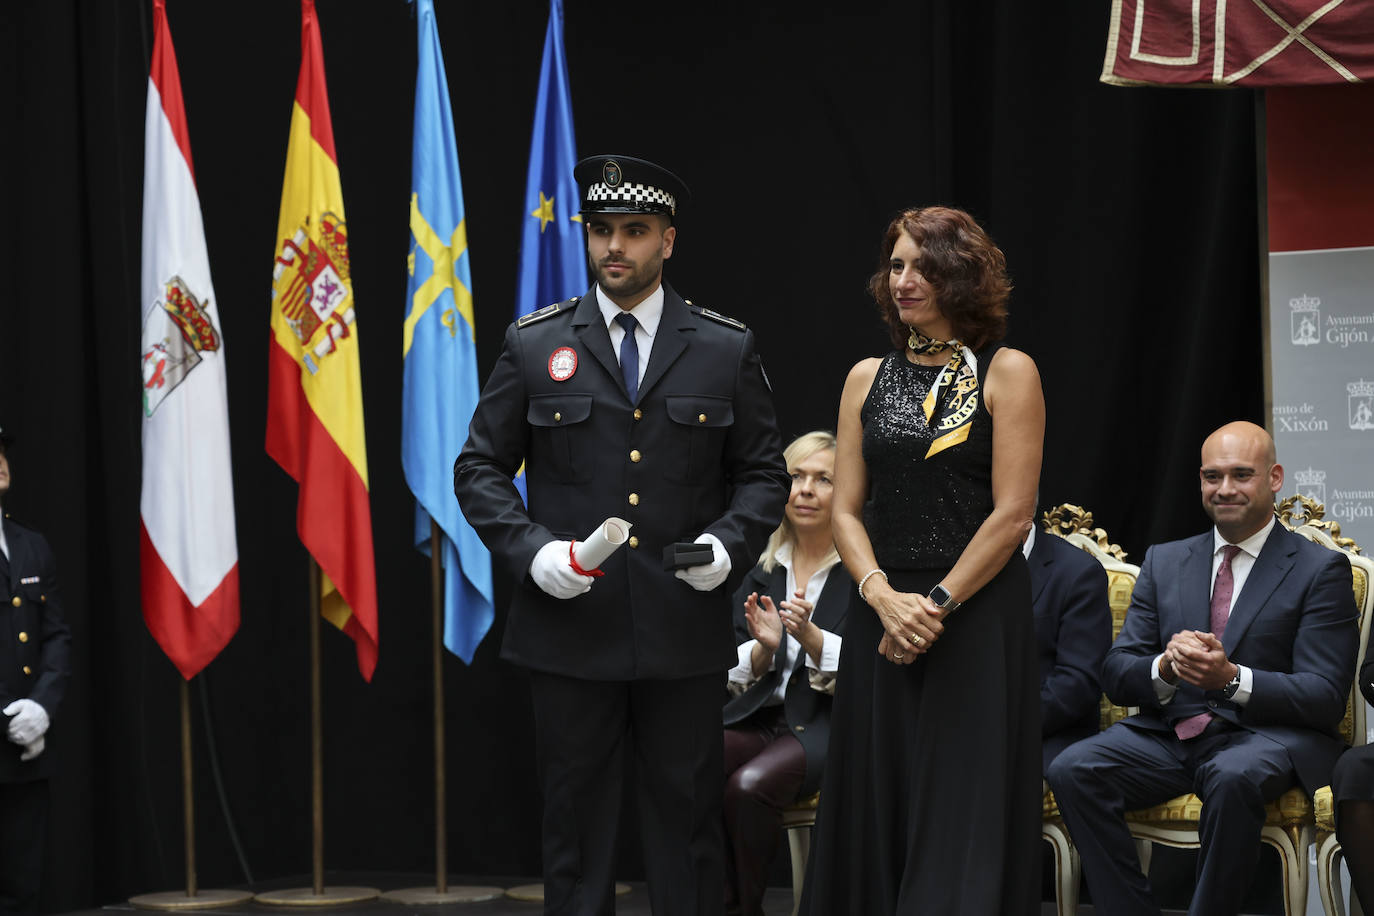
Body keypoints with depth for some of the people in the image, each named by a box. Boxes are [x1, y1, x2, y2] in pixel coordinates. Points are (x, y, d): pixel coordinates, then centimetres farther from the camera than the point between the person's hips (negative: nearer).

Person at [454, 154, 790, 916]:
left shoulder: (727, 350, 5)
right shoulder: (534, 345, 4)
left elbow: (763, 474, 9)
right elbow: (479, 469, 6)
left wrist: (727, 543, -10)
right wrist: (531, 550, -10)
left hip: (684, 631, 0)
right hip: (569, 631, 0)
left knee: (688, 819, 5)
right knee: (575, 823, 5)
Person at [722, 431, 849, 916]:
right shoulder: (761, 567, 11)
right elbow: (736, 672, 9)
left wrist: (810, 636, -22)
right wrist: (764, 646, -13)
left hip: (831, 723, -4)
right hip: (761, 715, 4)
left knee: (749, 785, -31)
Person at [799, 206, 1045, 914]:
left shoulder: (1007, 373, -1)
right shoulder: (868, 379, 11)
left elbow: (1011, 516, -8)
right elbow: (846, 511, 7)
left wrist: (937, 605, -13)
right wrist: (885, 597, -10)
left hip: (978, 618, -4)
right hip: (880, 616, 4)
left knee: (964, 816, -2)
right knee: (876, 809, 7)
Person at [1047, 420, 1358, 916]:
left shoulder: (1321, 570, 3)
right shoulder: (1164, 561, 17)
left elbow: (1325, 697, -5)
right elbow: (1116, 674, 10)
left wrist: (1233, 678, -21)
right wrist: (1165, 667, -14)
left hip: (1265, 736, -4)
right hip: (1168, 734, 4)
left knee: (1233, 777, -39)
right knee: (1071, 769, -24)